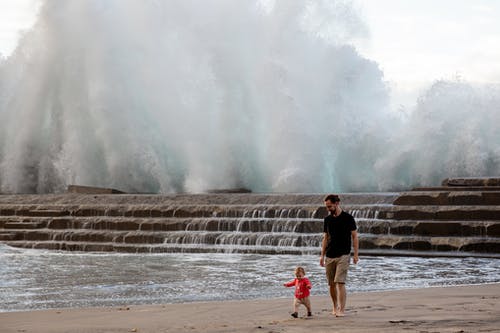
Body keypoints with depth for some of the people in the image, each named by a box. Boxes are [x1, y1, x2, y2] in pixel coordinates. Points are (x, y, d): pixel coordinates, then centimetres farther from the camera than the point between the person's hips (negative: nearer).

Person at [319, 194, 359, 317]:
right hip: (329, 256, 5)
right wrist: (322, 255, 8)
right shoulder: (327, 220, 10)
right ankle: (335, 307, 23)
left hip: (343, 255, -5)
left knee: (340, 283, -14)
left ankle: (342, 310, -14)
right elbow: (325, 238, 14)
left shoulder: (348, 218, -3)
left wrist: (356, 254, -6)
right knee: (331, 284, 7)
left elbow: (354, 236, -1)